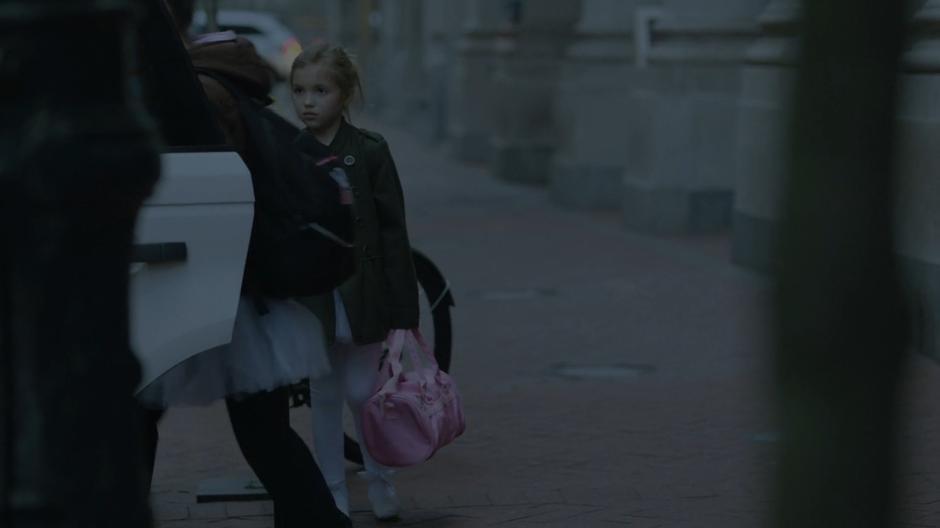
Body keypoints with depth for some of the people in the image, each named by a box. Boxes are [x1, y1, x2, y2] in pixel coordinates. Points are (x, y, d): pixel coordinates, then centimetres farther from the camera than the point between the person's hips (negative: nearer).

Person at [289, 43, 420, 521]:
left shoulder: (370, 151, -5)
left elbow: (393, 231, -5)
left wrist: (403, 311, -8)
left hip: (363, 292, -2)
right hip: (312, 296, 2)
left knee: (361, 392, 1)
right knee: (324, 397, 8)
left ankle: (379, 480, 22)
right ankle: (333, 494, 17)